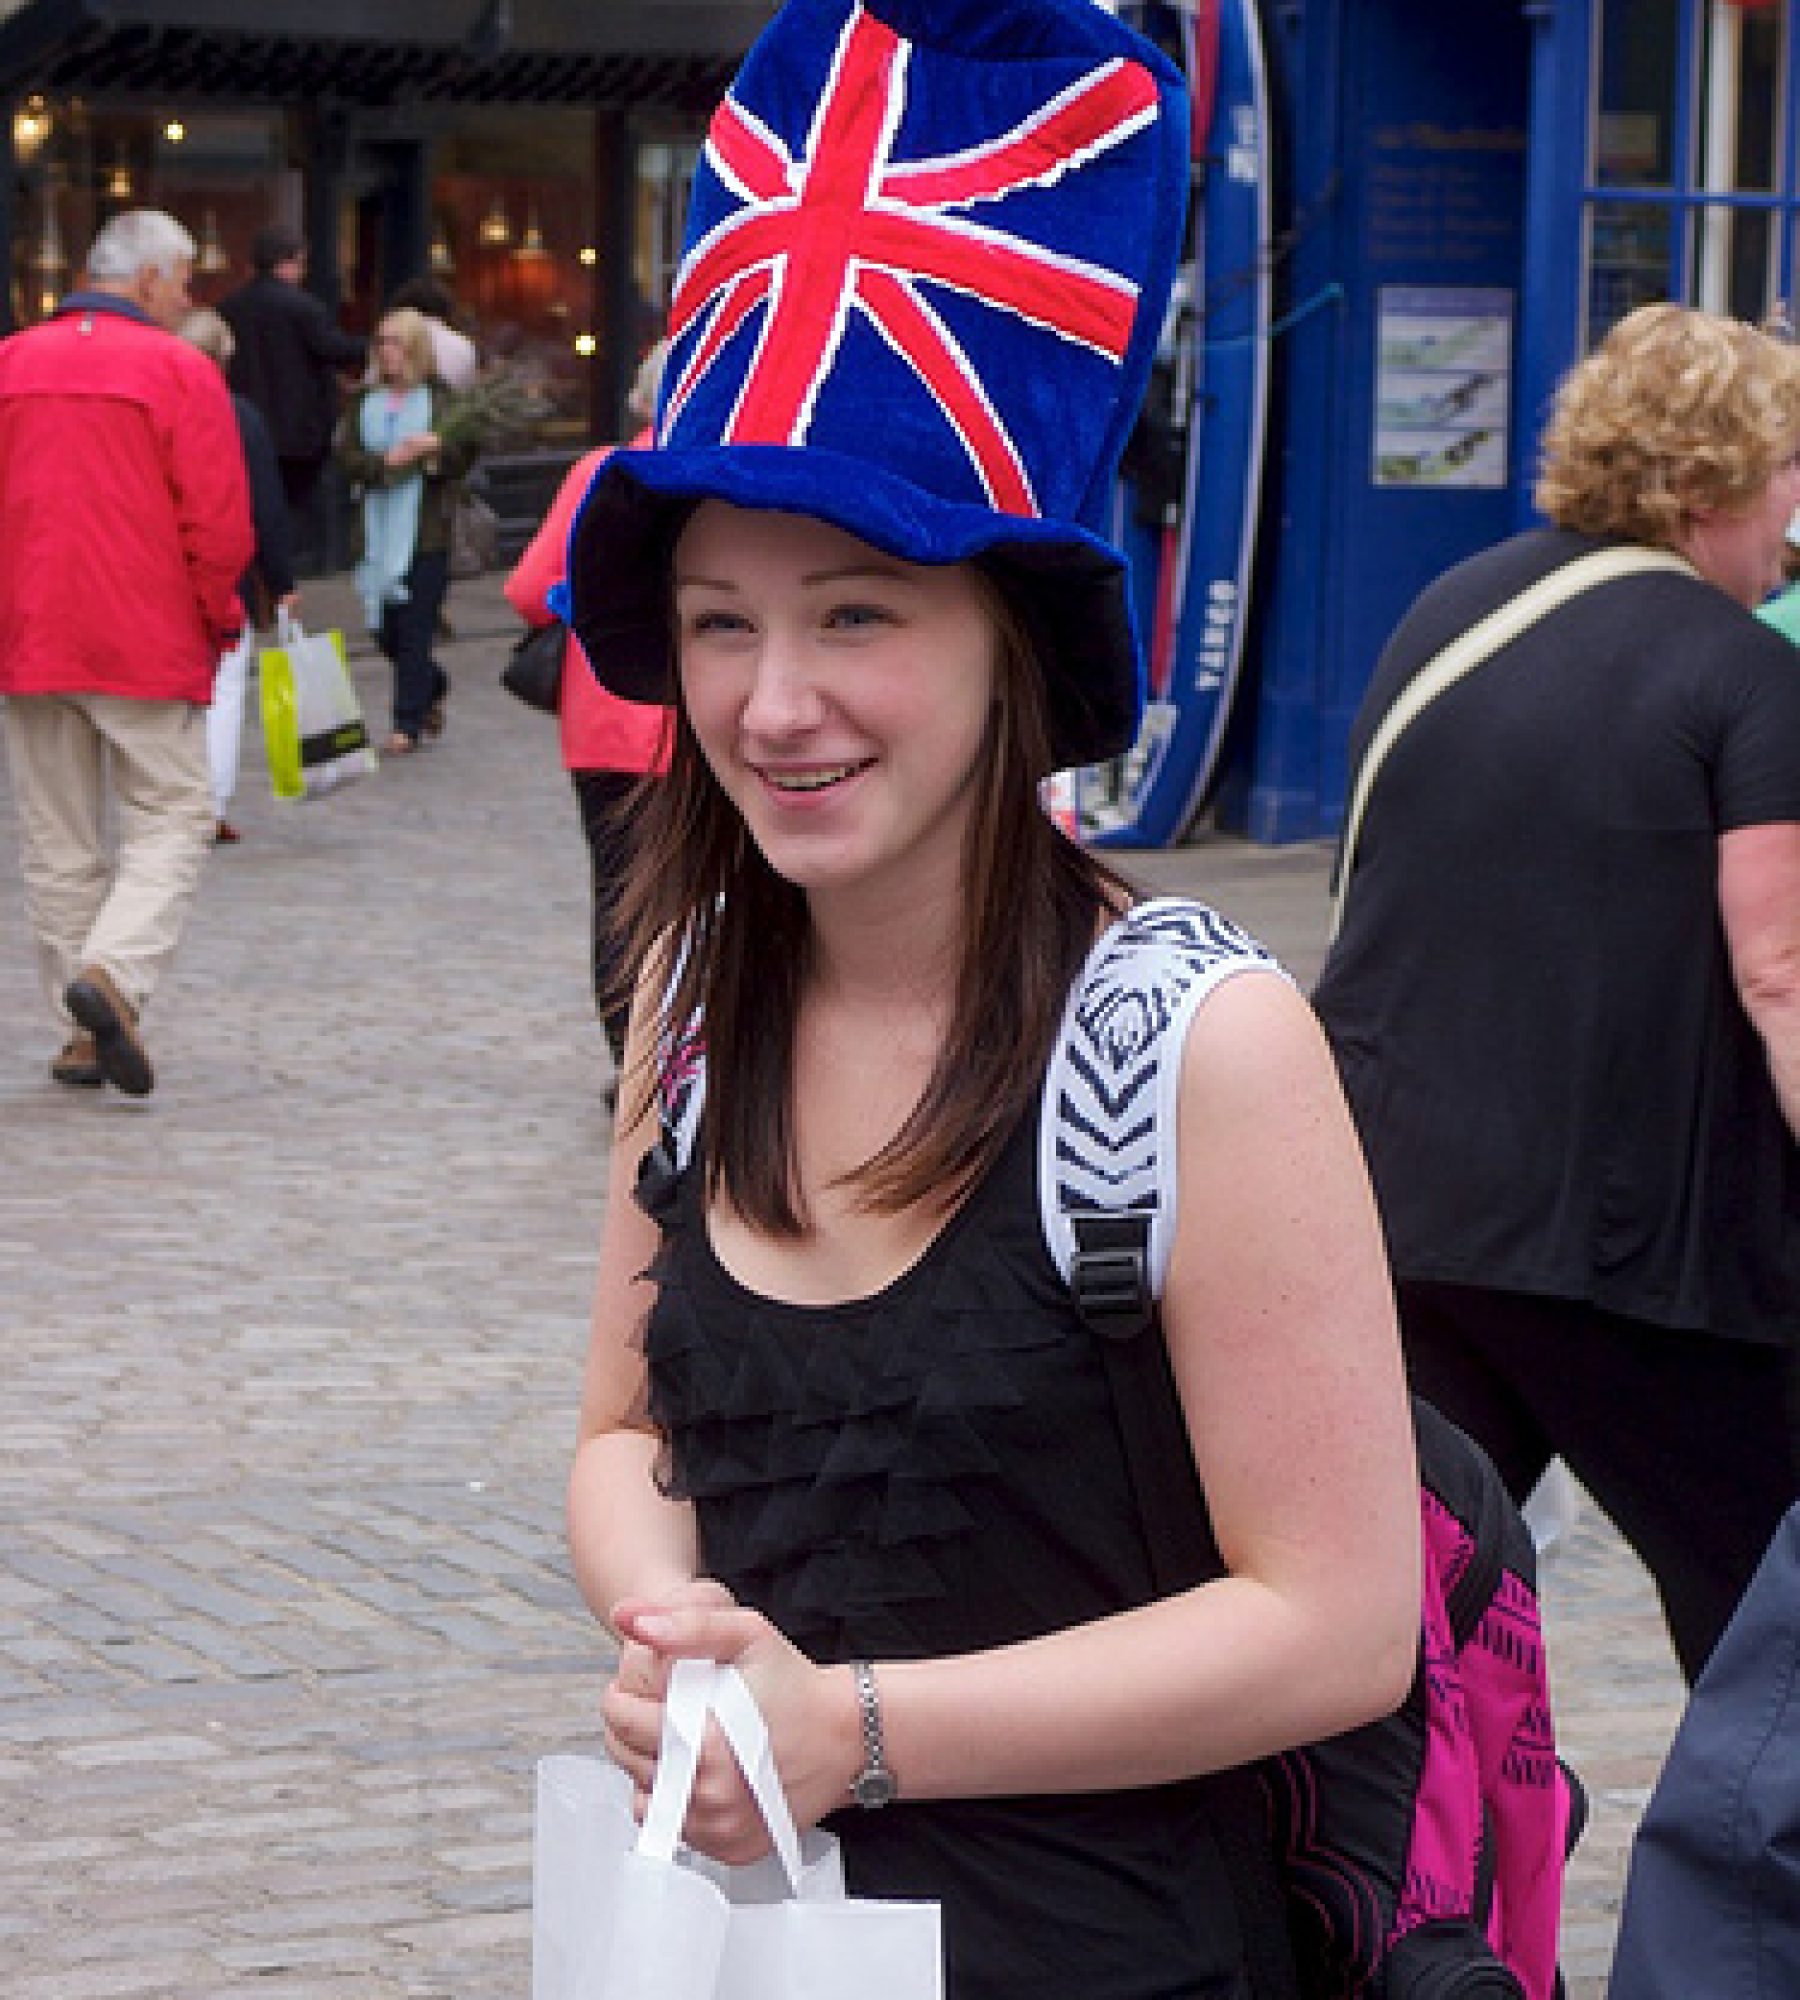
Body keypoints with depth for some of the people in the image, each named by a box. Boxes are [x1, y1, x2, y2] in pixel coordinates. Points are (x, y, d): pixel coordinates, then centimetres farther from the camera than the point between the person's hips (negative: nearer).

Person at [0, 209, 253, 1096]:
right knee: (169, 822, 4)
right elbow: (218, 524, -10)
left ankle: (81, 1035, 11)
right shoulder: (179, 371, -7)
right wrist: (216, 619, 6)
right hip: (146, 643, -4)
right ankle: (113, 972, -18)